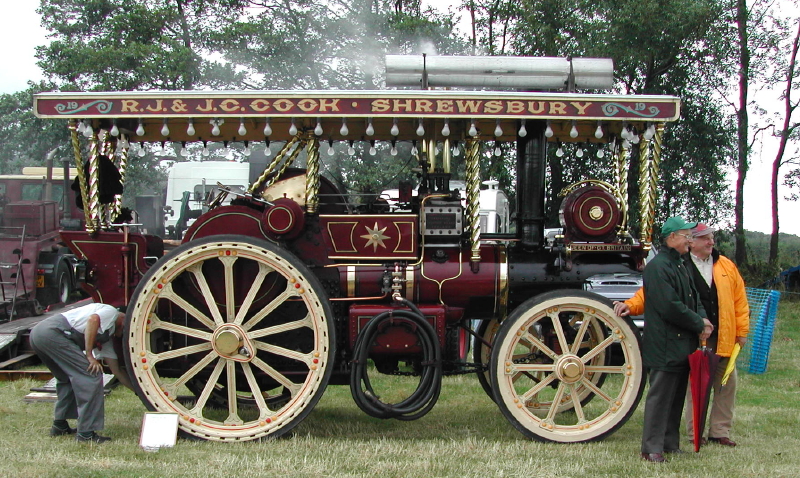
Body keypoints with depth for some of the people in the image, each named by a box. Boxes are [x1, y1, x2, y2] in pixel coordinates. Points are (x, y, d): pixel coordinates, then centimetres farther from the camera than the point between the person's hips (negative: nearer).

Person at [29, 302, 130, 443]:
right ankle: (86, 433, -8)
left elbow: (116, 371, 31)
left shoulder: (106, 337, 30)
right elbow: (93, 319, -16)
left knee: (67, 378, 27)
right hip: (53, 331, -11)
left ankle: (59, 426, 30)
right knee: (91, 375, -9)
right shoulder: (111, 312, 7)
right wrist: (90, 356, -14)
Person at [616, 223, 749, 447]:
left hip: (723, 339, 4)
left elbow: (739, 300, 12)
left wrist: (742, 331, 7)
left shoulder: (727, 266, 10)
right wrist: (631, 305, -18)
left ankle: (720, 431, 20)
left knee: (727, 384, 8)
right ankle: (695, 432, 13)